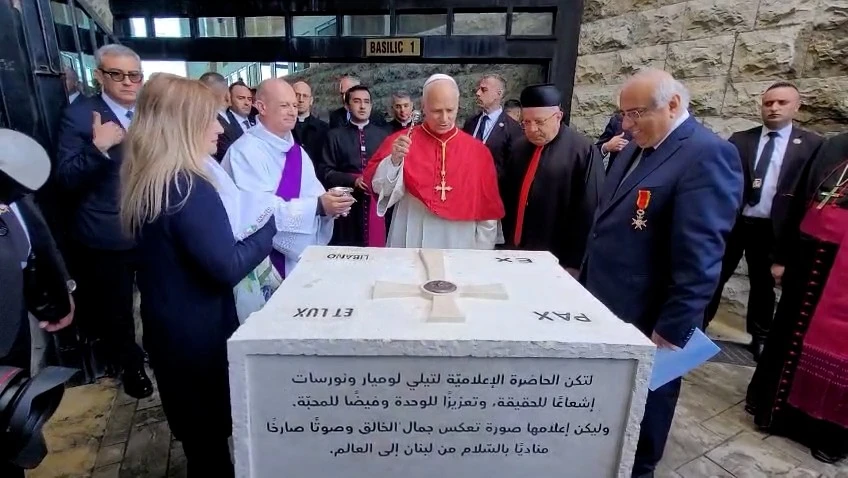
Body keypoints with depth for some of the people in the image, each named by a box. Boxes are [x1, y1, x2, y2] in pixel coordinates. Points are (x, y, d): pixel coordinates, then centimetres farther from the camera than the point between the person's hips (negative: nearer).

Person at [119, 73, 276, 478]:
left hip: (167, 328, 8)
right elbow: (228, 268, -26)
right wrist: (269, 225, -13)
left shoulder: (143, 179, 2)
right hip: (198, 333, -8)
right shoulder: (189, 188, -26)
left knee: (195, 433, 26)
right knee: (211, 437, 14)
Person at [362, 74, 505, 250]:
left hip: (460, 245, 1)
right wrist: (394, 160, -24)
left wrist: (482, 256, 1)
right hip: (411, 244, -1)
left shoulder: (478, 151, -2)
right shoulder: (401, 141, -3)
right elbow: (378, 187, -8)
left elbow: (487, 213, 1)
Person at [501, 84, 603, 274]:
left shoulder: (583, 150, -11)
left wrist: (575, 263, -9)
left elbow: (589, 211, -10)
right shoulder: (519, 148, 8)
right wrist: (509, 241, 11)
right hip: (518, 252, 5)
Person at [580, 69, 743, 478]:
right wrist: (586, 281, 16)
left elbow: (698, 257, -22)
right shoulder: (636, 148, 9)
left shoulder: (708, 155, -18)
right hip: (606, 305, 8)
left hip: (647, 322, -7)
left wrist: (672, 329, -19)